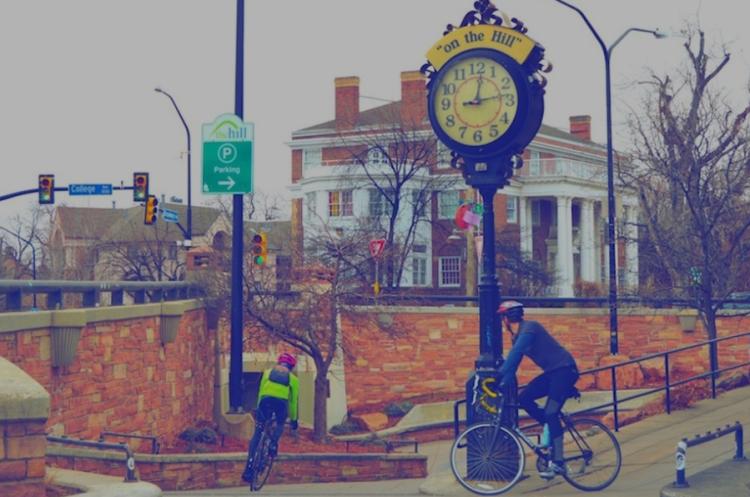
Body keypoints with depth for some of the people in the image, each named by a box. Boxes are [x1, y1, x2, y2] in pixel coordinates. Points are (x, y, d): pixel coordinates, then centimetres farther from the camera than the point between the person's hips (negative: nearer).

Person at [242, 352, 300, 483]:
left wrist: (258, 408, 32)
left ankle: (249, 468, 2)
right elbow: (293, 400, 25)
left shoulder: (268, 372, 25)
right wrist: (293, 419, 33)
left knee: (258, 434, 9)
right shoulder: (292, 378, 22)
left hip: (265, 401, 1)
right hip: (282, 403, -1)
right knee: (279, 425, 31)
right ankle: (273, 442, 0)